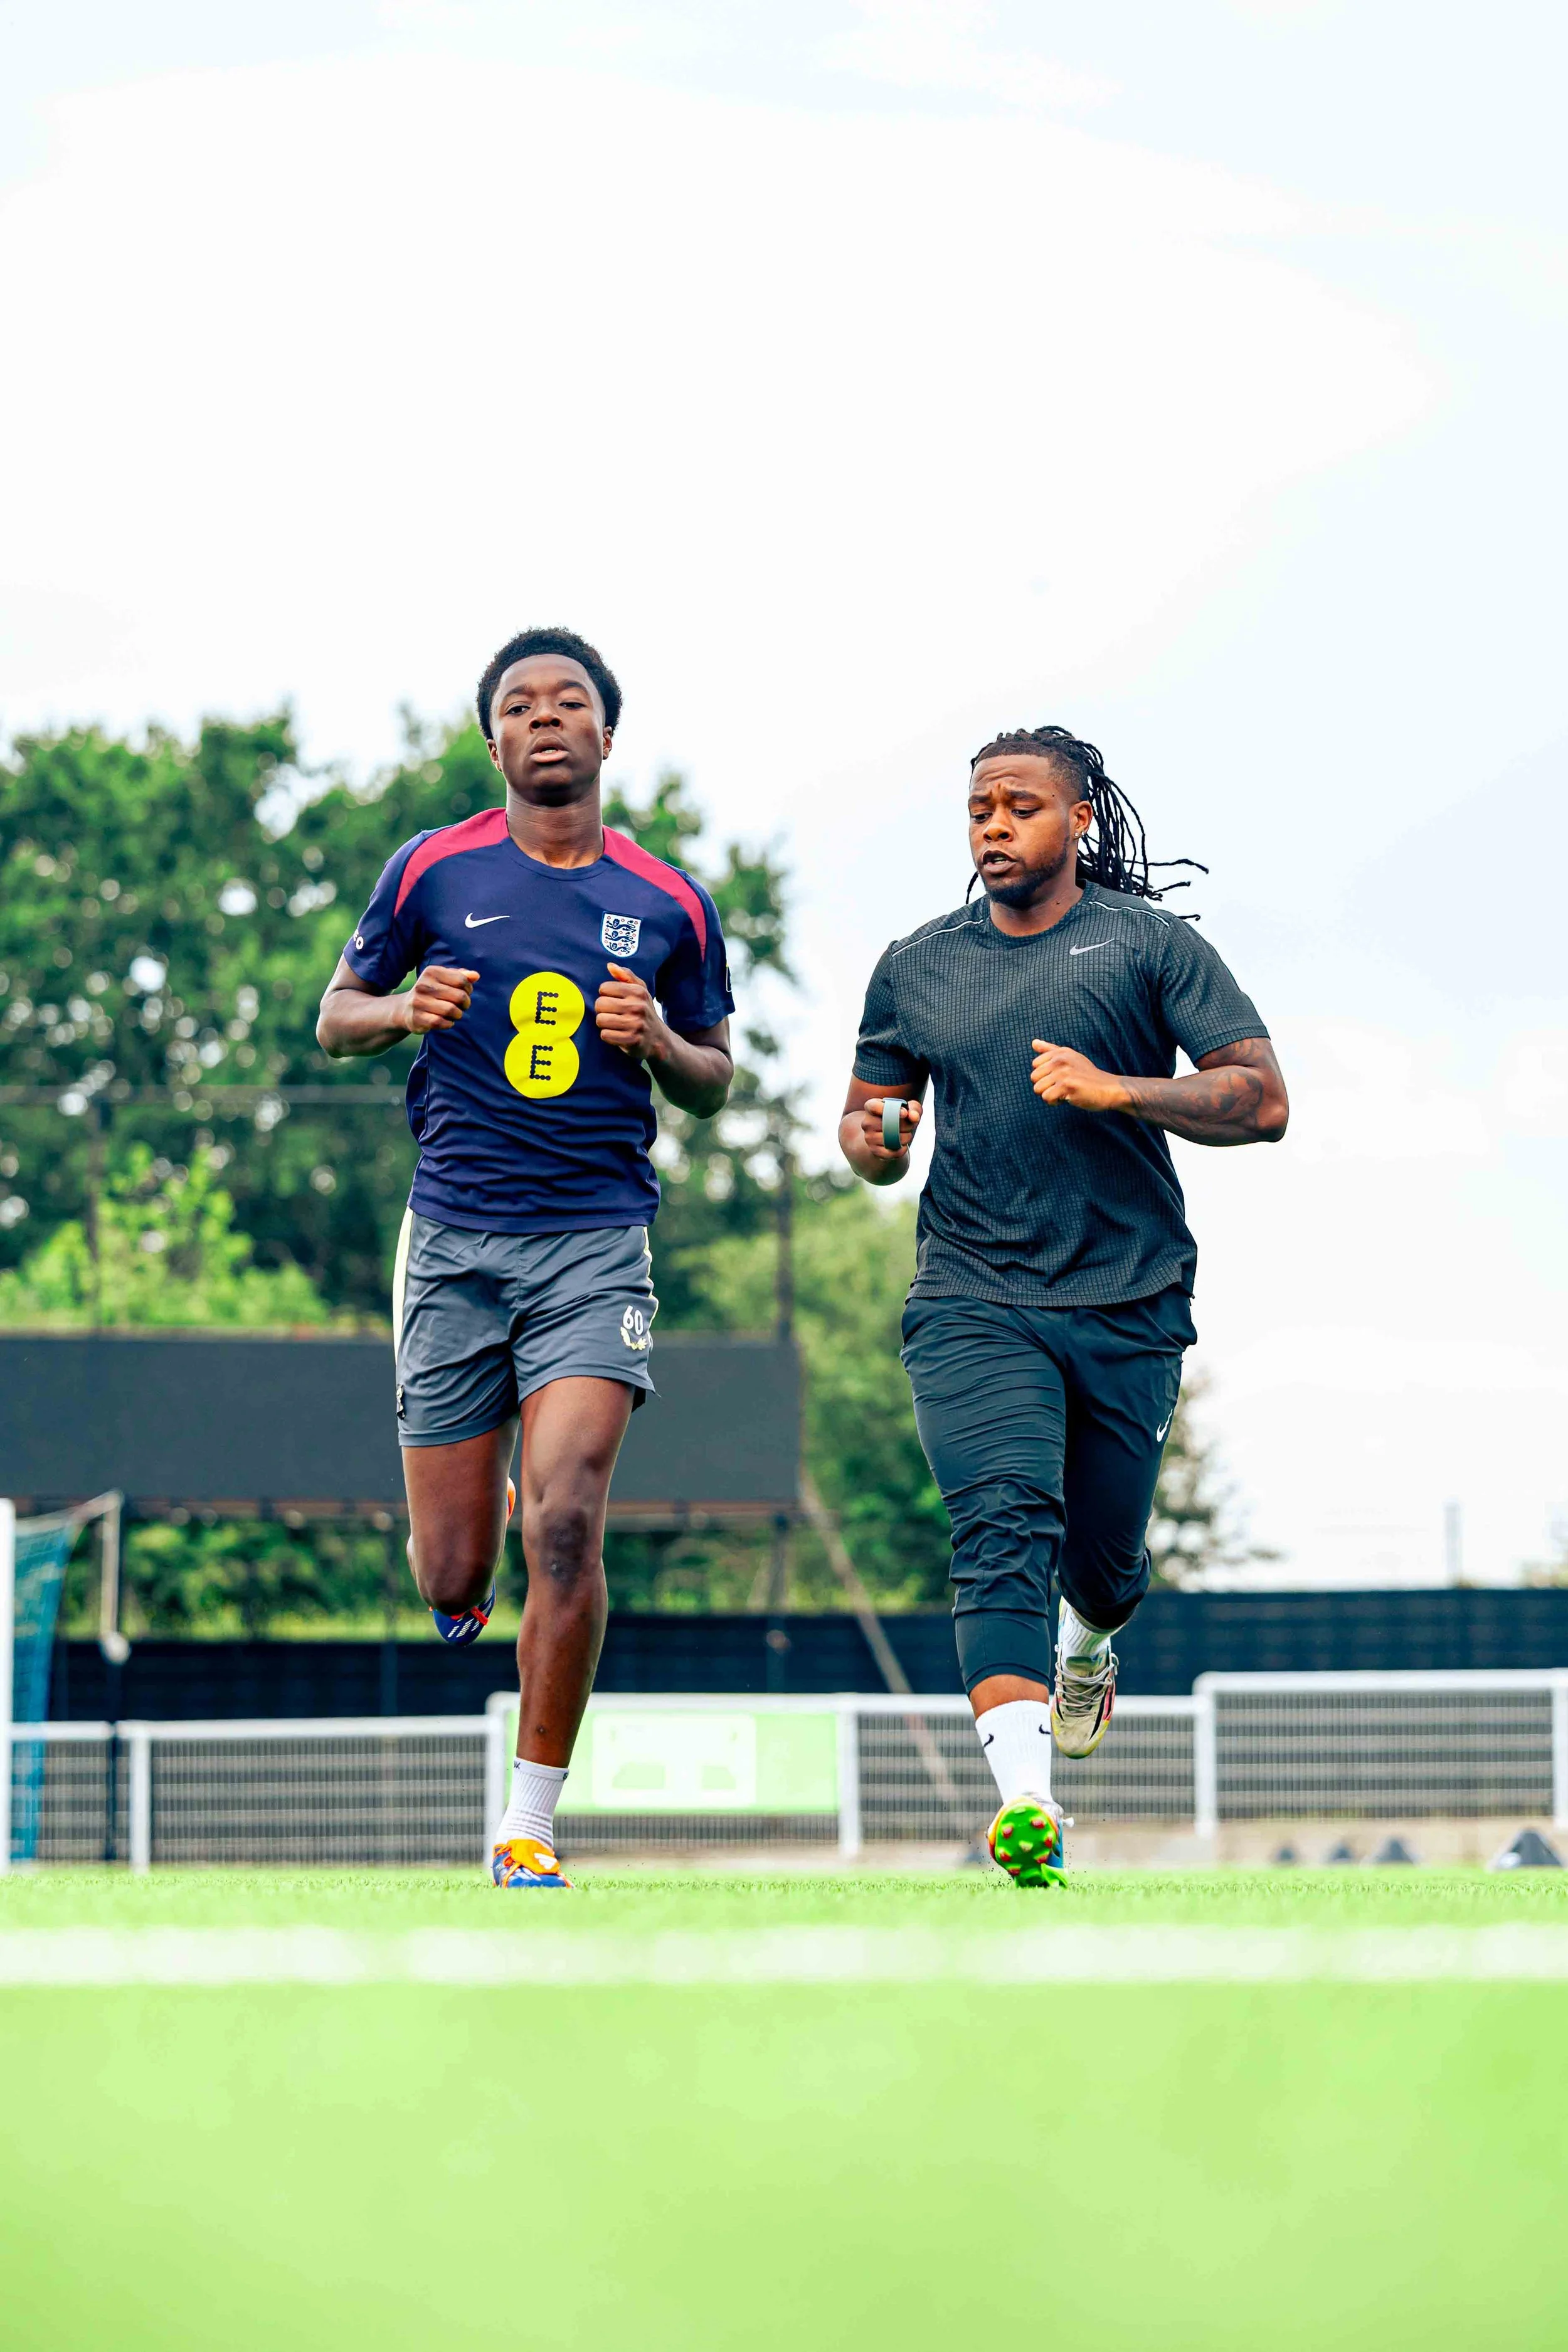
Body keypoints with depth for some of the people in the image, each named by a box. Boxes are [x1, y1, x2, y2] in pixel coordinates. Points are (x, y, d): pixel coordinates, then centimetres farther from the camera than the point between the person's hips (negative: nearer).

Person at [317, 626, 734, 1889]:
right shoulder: (434, 871, 3)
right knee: (452, 1576, 1)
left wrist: (659, 1041, -7)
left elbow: (713, 1084, 16)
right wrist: (407, 1010, -9)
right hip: (455, 1239, 1)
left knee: (565, 1521, -19)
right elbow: (338, 1014, 13)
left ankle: (531, 1820, -9)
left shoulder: (671, 905, 6)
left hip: (597, 1238, 0)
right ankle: (477, 1539, 41)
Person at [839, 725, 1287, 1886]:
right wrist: (873, 1144, -5)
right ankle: (1025, 1804, -33)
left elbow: (1263, 1101, -5)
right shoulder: (916, 967, 10)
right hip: (974, 1300, 0)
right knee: (1006, 1529, -21)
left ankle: (1089, 1642, 51)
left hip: (1132, 1308, 0)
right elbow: (867, 1119, 20)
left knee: (1101, 1557, 12)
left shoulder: (1150, 943, 1)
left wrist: (1114, 1090, -18)